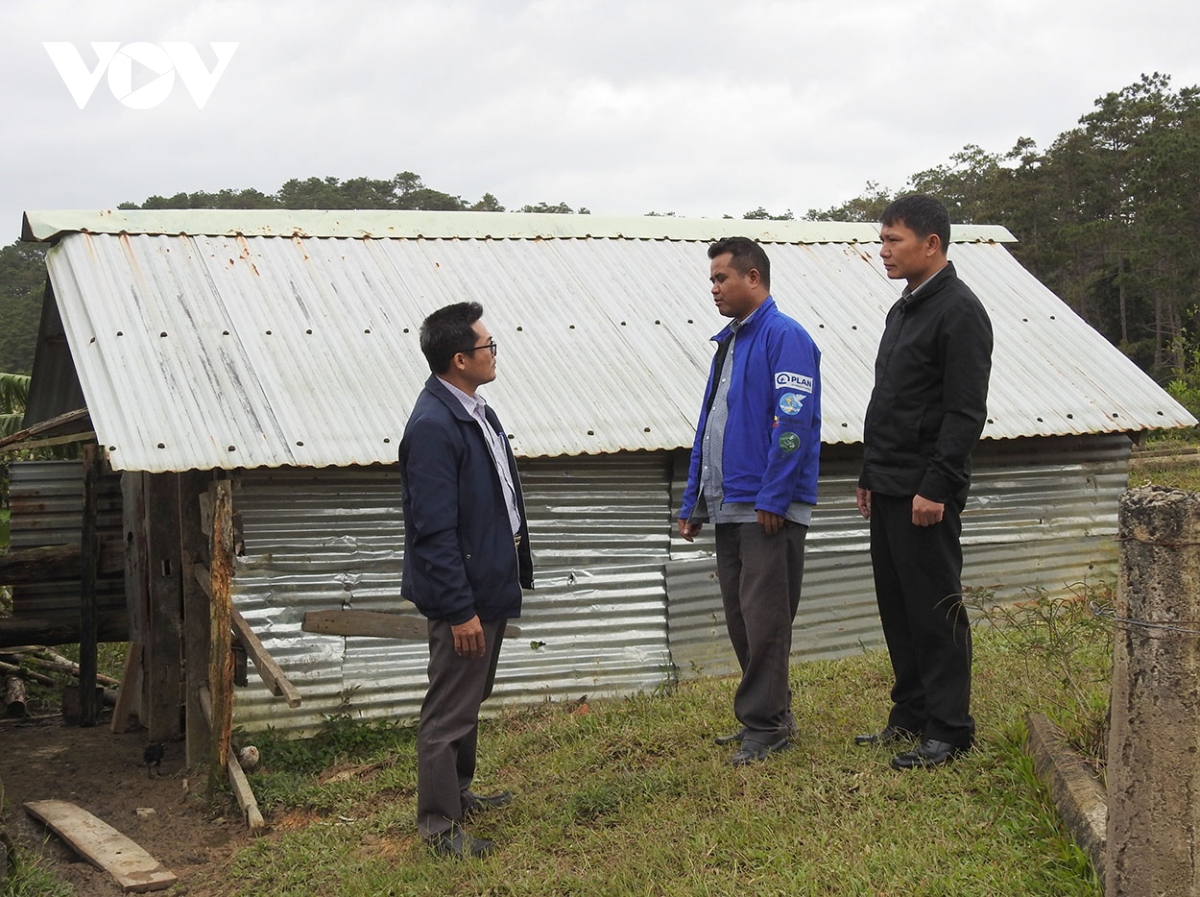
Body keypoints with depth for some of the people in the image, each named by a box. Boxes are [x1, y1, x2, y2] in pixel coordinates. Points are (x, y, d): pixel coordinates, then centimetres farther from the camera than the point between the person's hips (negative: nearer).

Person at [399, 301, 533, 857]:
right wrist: (460, 611, -24)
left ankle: (458, 793, 39)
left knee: (469, 698, 23)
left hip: (489, 583, 10)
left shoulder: (475, 411, 8)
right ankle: (437, 824, 15)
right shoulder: (433, 427, -24)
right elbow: (434, 531, -25)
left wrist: (515, 570, 18)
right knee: (450, 709, 2)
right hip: (462, 593, -10)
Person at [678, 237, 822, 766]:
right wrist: (693, 502, 17)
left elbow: (793, 422, -18)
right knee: (740, 617, 13)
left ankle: (764, 725, 6)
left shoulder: (786, 338, -11)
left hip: (769, 509, -9)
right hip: (728, 505, 9)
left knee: (764, 617, -3)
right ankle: (771, 714, 24)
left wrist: (772, 499, -21)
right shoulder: (728, 342, 17)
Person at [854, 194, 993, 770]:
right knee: (897, 607, 13)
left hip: (925, 492, -9)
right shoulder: (902, 310, 17)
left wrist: (936, 486, -21)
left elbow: (966, 411, -18)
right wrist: (870, 475, 20)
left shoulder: (959, 311, -12)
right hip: (888, 488, 9)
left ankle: (949, 730, 5)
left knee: (934, 611, -3)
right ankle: (911, 716, 23)